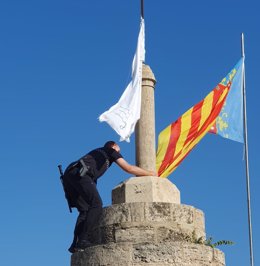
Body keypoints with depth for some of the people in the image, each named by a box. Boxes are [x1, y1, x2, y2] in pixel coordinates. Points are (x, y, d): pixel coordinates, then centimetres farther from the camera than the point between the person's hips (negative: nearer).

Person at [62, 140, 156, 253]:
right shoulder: (111, 151, 21)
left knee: (84, 210, 9)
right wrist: (150, 173, 25)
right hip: (79, 174, -8)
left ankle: (75, 244, -4)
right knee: (96, 205, -13)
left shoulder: (97, 152, 40)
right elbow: (128, 168, 16)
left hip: (68, 175, 8)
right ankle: (82, 241, -24)